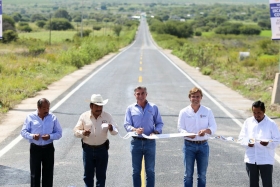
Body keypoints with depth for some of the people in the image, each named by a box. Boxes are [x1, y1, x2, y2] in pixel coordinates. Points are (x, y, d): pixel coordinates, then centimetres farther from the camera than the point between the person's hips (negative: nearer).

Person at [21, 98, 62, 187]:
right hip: (35, 148, -1)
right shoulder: (30, 117, -4)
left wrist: (50, 136, -17)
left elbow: (59, 133, 3)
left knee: (48, 173, 8)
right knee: (35, 173, 5)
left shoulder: (53, 117, 0)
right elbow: (23, 132, -2)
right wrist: (32, 136, -23)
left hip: (48, 148, 1)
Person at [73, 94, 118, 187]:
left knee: (101, 175, 7)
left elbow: (115, 131, -3)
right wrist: (82, 133, -23)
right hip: (88, 149, 0)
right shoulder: (84, 116, -3)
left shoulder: (107, 116, -2)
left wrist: (111, 129, -27)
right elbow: (76, 131, 0)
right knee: (88, 175, 8)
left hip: (102, 149, 0)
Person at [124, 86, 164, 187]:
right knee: (136, 170, 7)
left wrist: (156, 131, -13)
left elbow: (159, 123, 7)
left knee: (150, 170, 5)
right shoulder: (130, 108, 3)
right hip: (136, 142, 0)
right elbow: (127, 125, -1)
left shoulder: (153, 108, 4)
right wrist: (135, 129, -21)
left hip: (150, 142, 0)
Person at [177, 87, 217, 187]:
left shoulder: (208, 111, 4)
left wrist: (206, 130, -22)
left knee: (202, 174, 7)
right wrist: (188, 134, -23)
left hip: (203, 145, 1)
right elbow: (180, 128, -2)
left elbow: (214, 127, 0)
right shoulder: (184, 112, 1)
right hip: (189, 145, -1)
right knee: (188, 174, 2)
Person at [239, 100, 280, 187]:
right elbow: (242, 136, 6)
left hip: (266, 160, -3)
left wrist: (268, 143, -25)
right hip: (251, 159, 3)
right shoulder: (248, 122, 3)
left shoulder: (271, 124, -6)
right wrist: (247, 142, -15)